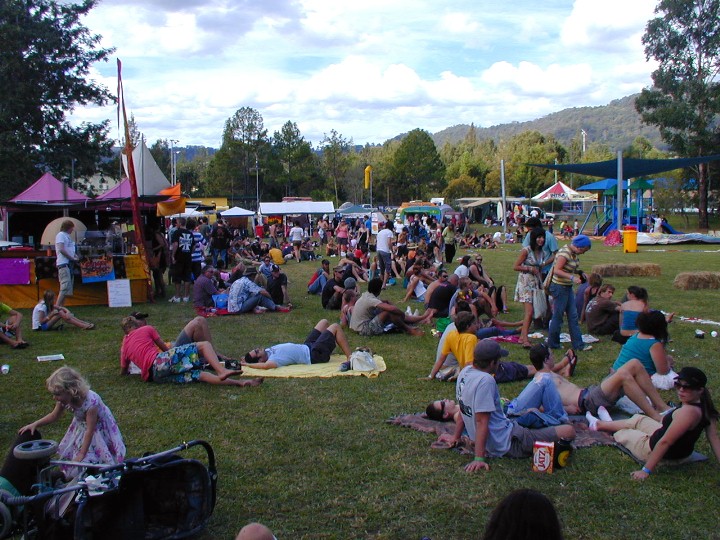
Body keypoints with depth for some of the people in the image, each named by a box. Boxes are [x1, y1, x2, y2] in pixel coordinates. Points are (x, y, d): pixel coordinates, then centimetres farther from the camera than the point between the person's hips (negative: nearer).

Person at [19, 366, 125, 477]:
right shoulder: (65, 399, -21)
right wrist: (35, 424, -14)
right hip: (81, 425, 6)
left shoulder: (90, 402, -41)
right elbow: (54, 416, 0)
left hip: (99, 428, -6)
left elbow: (90, 430, -32)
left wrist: (82, 454, -27)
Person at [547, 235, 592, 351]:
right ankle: (553, 344, 14)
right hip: (559, 287, -9)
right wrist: (572, 277, -31)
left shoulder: (573, 253, 9)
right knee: (558, 316, 1)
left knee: (573, 316, 8)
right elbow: (556, 270, -24)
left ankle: (578, 344, 11)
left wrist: (580, 273, 1)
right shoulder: (565, 253, -19)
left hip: (568, 288, 9)